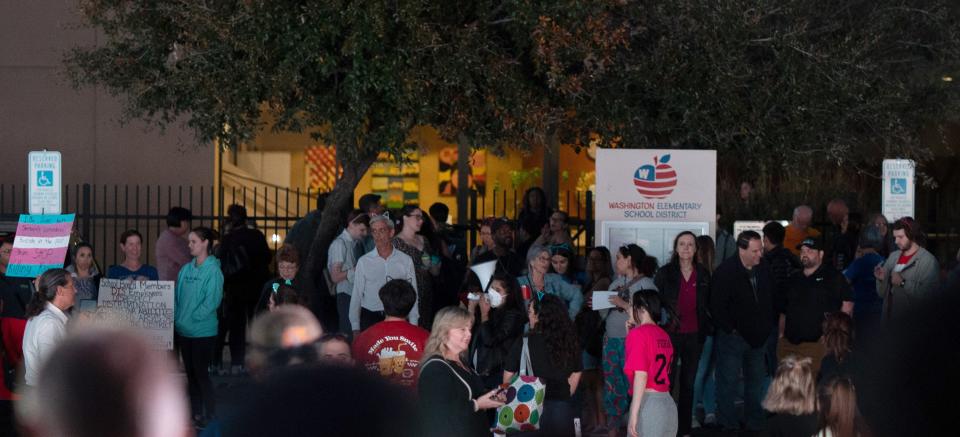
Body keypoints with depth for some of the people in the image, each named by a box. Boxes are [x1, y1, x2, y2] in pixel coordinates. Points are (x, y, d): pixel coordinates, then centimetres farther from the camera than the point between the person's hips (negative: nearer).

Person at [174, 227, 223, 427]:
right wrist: (177, 319, -1)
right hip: (183, 331, 7)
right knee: (190, 373, 12)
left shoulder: (213, 270, -11)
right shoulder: (186, 269, 9)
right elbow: (177, 296, 13)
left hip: (203, 332, -7)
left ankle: (211, 415, 3)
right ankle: (195, 412, 20)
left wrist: (191, 319, -16)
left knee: (201, 373, -5)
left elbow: (212, 301, -17)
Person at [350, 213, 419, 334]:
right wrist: (355, 327, 4)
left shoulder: (406, 260, 5)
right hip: (370, 318, 0)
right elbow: (356, 295, 7)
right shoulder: (363, 261, 5)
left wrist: (413, 324, 2)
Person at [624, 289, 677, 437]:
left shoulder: (639, 334, -8)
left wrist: (634, 414, -17)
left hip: (647, 404, -8)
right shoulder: (664, 335, 13)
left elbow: (641, 374, -16)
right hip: (668, 403, 8)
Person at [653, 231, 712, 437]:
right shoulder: (665, 273, -3)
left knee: (689, 382, 11)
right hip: (670, 334, -3)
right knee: (666, 381, -3)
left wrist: (708, 328, 4)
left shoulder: (703, 275, 4)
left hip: (694, 335, 3)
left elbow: (708, 305, 11)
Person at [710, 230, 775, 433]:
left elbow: (771, 301, 17)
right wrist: (730, 330, -15)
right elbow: (716, 306, -16)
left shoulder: (764, 271, 5)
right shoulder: (726, 272, -15)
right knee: (728, 382, -2)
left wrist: (767, 328, 9)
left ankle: (755, 424, 26)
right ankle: (729, 426, 6)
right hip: (733, 338, -6)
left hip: (758, 338, 6)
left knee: (755, 382, 14)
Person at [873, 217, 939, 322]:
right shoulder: (893, 256, 9)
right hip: (889, 318, 5)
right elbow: (882, 293, 12)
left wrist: (903, 283, -22)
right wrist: (881, 279, -6)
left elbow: (928, 294, -22)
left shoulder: (928, 261, -11)